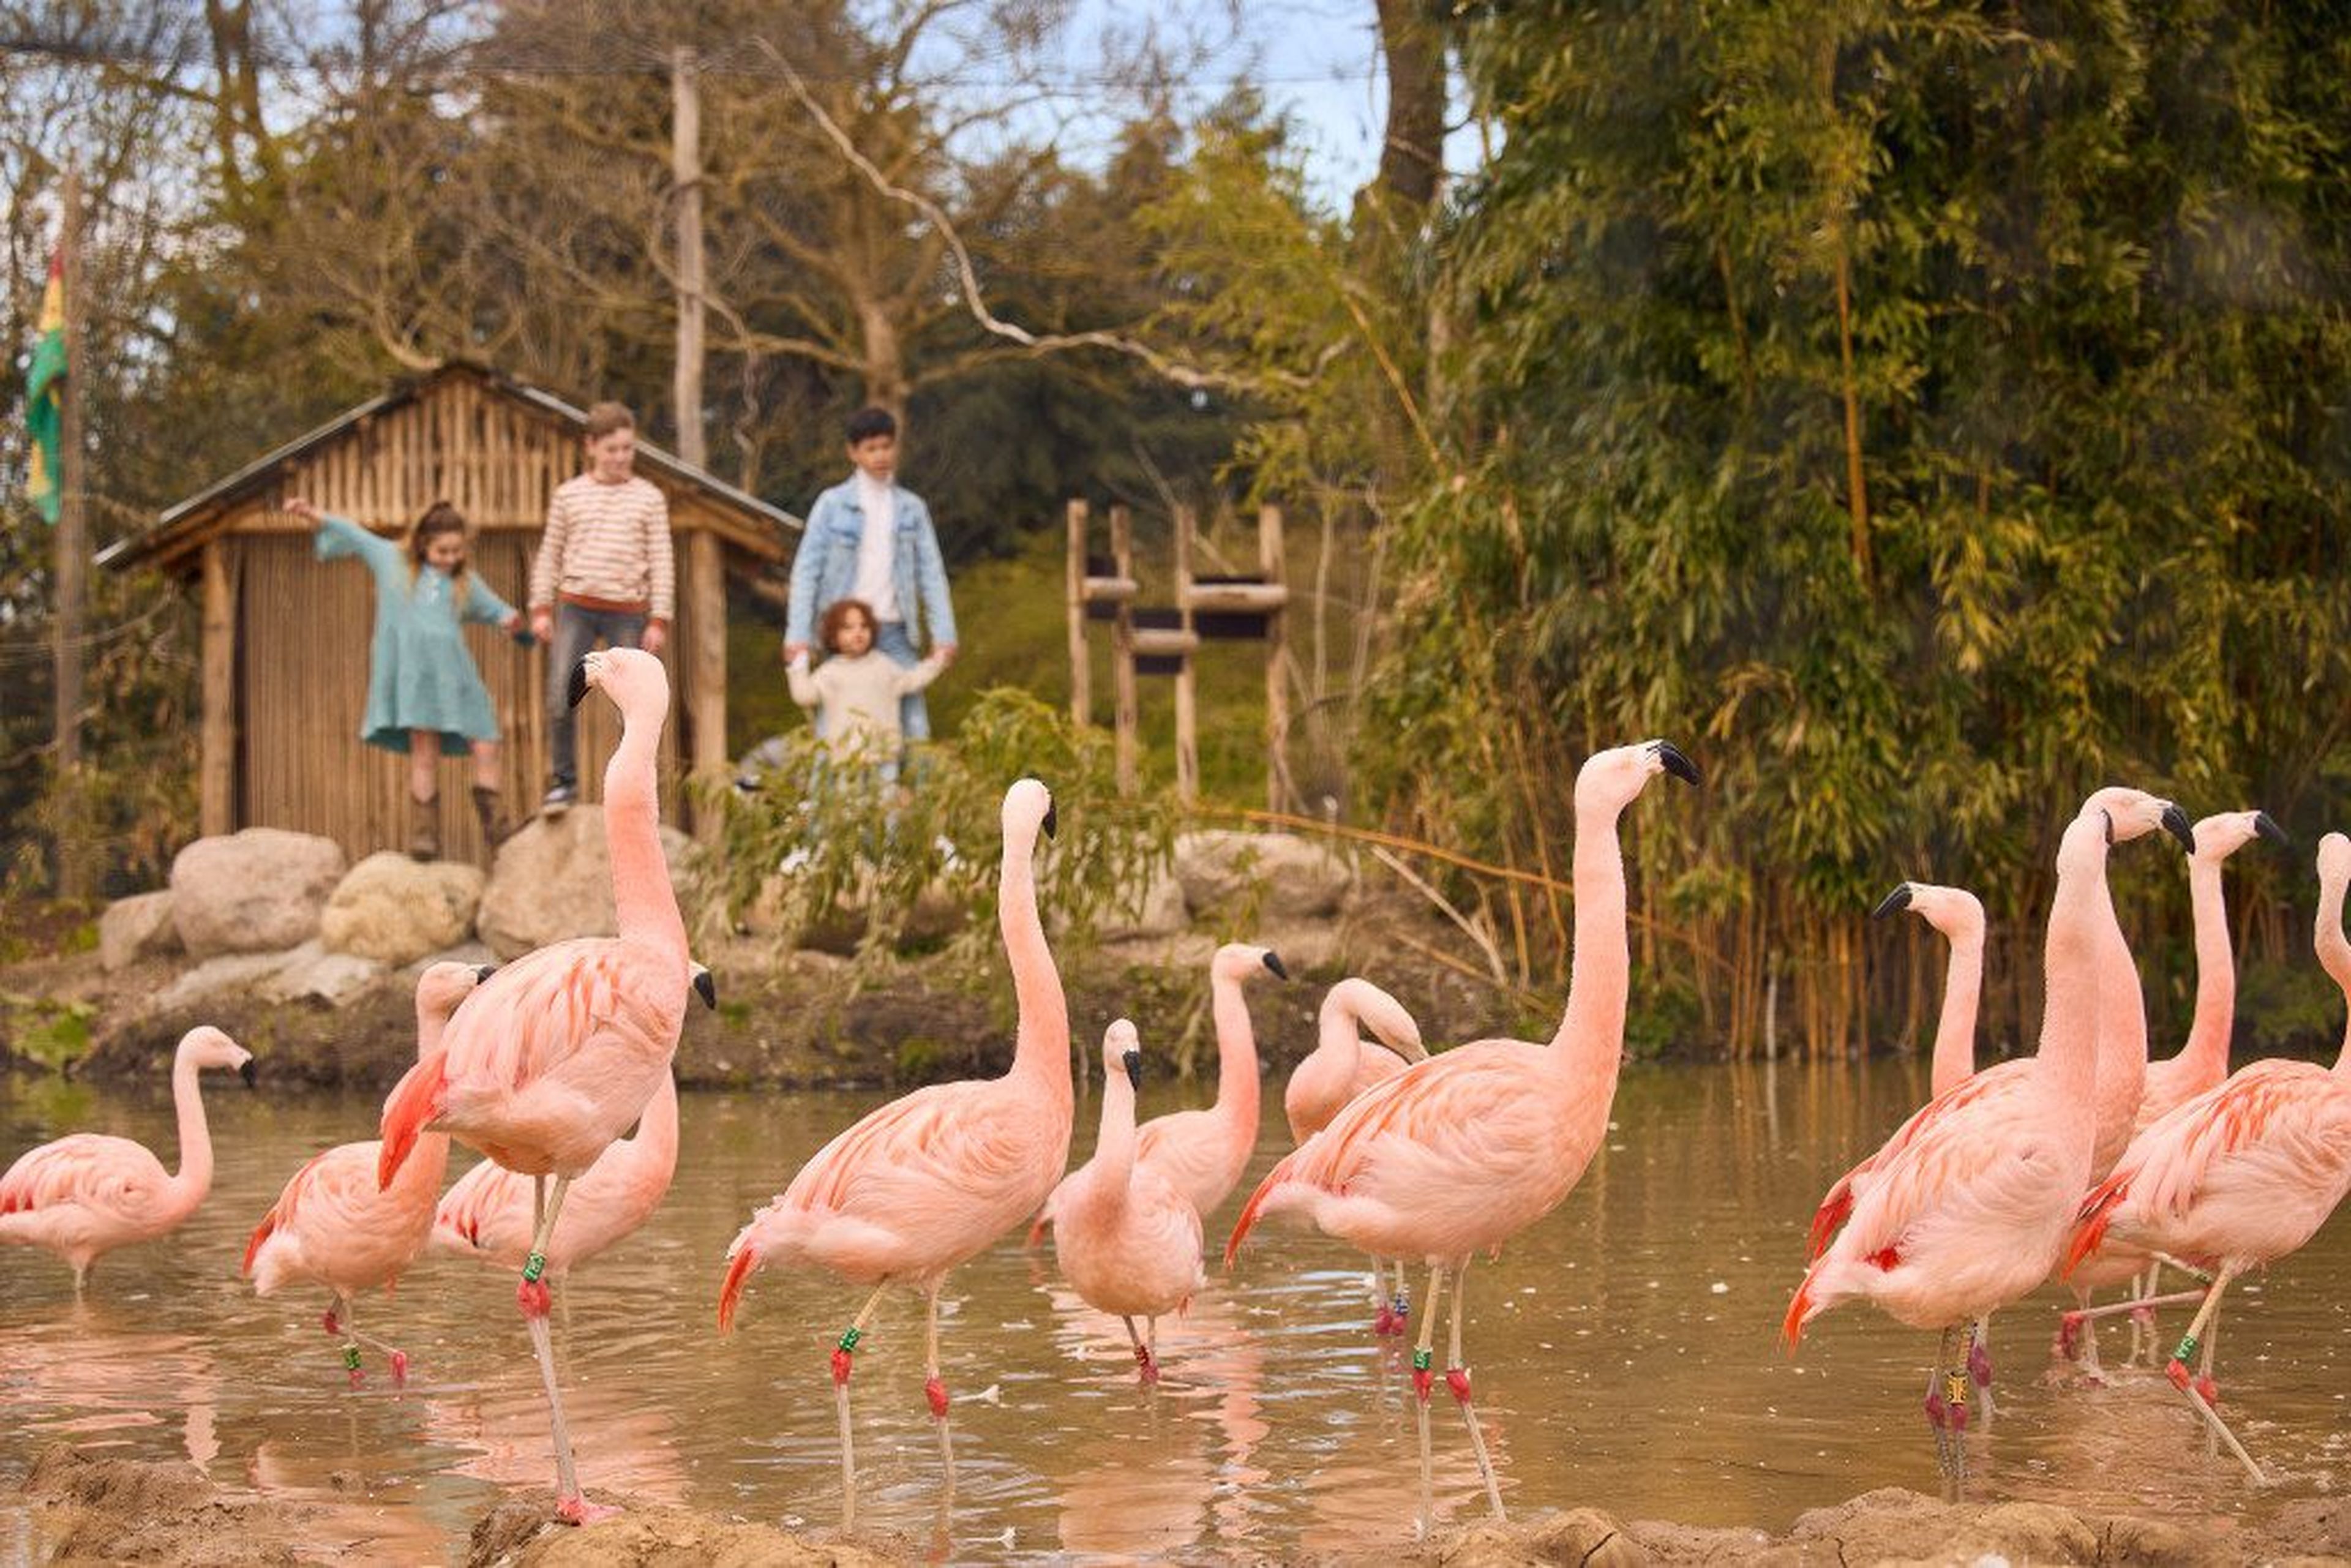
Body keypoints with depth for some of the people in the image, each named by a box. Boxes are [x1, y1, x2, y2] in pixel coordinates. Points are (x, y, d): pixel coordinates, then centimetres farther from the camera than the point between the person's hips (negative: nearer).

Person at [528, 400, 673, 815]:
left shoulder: (649, 498, 3)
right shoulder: (569, 495, 6)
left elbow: (662, 562, 3)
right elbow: (550, 554, 11)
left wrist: (659, 621, -3)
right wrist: (541, 608, 4)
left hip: (628, 612, -1)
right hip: (575, 606, 1)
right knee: (560, 700, -7)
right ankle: (563, 782, 5)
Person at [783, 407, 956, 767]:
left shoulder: (911, 507, 10)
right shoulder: (832, 504, 2)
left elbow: (931, 572, 8)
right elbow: (807, 570, 0)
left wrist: (943, 635, -1)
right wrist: (798, 635, -9)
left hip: (894, 633, 2)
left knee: (915, 730, 0)